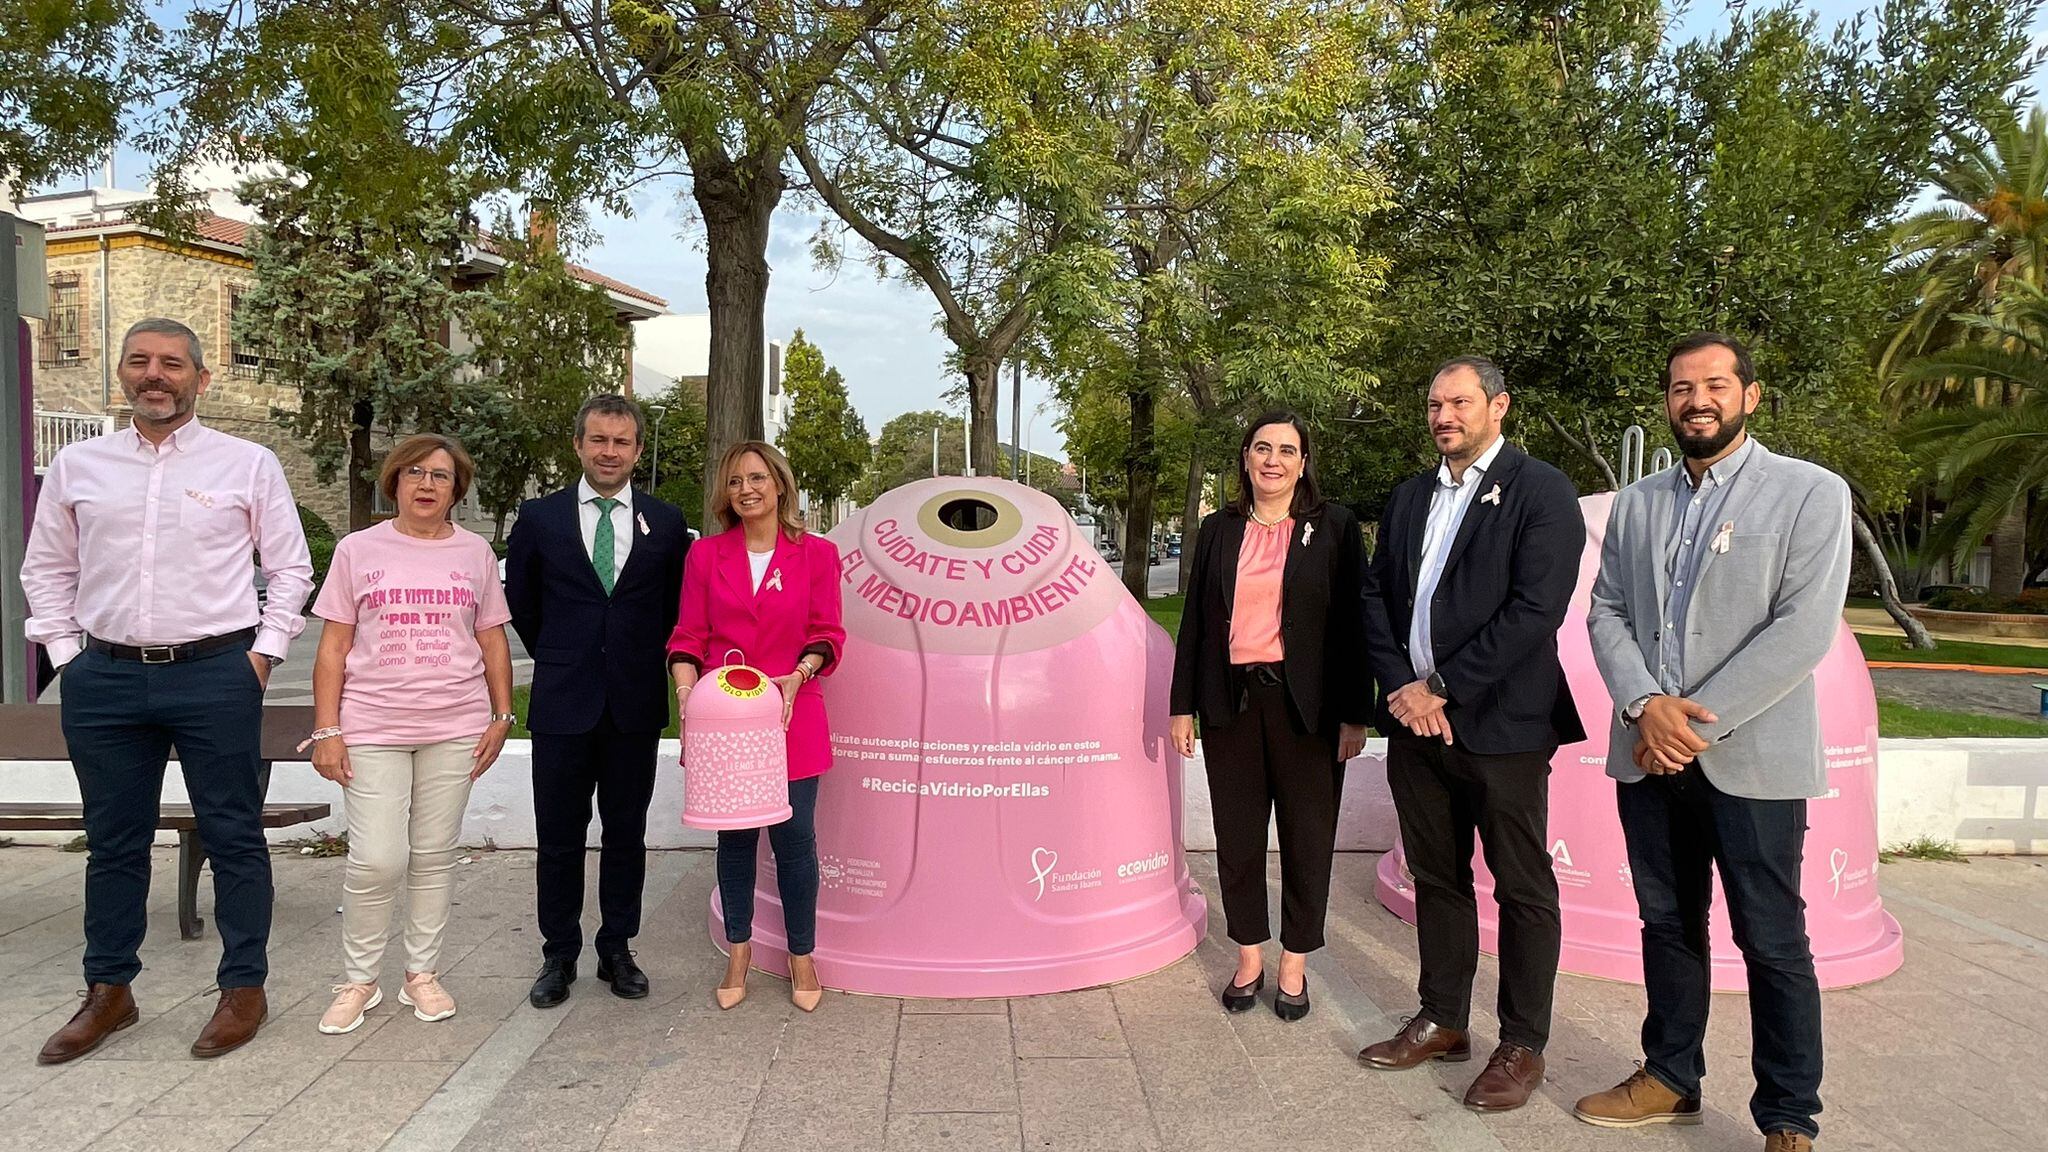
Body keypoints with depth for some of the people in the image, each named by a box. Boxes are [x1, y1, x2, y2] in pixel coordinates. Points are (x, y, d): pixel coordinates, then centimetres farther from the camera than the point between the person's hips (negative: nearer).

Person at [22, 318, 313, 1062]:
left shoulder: (248, 464, 0)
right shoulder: (77, 467, 8)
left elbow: (290, 567, 3)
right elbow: (46, 570, 15)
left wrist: (262, 653, -3)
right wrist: (66, 653, 6)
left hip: (216, 674, -3)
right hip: (105, 679, 3)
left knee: (233, 835, 4)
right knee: (114, 841, 12)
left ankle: (244, 988, 16)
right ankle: (108, 992, 27)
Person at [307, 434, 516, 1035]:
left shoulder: (475, 552, 8)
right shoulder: (359, 550, 4)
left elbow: (492, 640, 11)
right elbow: (333, 647, 3)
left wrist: (502, 716, 5)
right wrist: (327, 730, -2)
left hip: (455, 728, 2)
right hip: (373, 728, -1)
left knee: (435, 856, 8)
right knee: (376, 860, -6)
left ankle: (422, 974, 22)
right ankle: (358, 980, 14)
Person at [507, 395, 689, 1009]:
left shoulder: (667, 523, 3)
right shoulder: (540, 517, 2)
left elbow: (676, 606, 13)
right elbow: (519, 598, 14)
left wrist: (645, 660, 10)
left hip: (636, 704, 1)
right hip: (563, 704, 0)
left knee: (626, 833, 10)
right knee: (559, 836, 7)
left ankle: (617, 950, 23)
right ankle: (559, 955, 21)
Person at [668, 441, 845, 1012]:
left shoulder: (817, 554, 2)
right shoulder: (706, 554, 6)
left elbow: (827, 634, 3)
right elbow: (688, 636, 5)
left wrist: (799, 675, -14)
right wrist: (686, 687, -12)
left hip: (791, 717, -1)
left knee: (794, 836, 0)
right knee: (734, 836, 9)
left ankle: (802, 956, 17)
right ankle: (738, 951, 25)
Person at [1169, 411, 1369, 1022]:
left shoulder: (1334, 527, 0)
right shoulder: (1219, 530, 9)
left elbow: (1352, 622, -2)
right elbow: (1195, 619, 10)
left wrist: (1354, 714, -7)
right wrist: (1183, 705, 6)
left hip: (1306, 703, -2)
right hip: (1232, 699, 3)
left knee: (1307, 835, 6)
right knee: (1237, 834, 9)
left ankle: (1294, 965, 22)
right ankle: (1248, 959, 25)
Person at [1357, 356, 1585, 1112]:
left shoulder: (1540, 491, -6)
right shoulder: (1409, 497, 14)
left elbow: (1535, 609, -16)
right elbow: (1377, 595, 11)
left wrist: (1443, 688, -16)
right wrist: (1401, 687, -5)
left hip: (1500, 724, -6)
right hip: (1415, 717, 6)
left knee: (1523, 889, 6)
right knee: (1436, 877, 15)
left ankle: (1522, 1047, 19)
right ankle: (1443, 1021, 29)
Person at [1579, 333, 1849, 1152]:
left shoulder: (1811, 493, -4)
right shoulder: (1635, 503, 11)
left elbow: (1804, 629, -13)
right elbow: (1606, 612, 7)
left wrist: (1696, 720, -15)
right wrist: (1644, 705, -11)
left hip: (1751, 757, -4)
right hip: (1648, 753, 5)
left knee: (1772, 942, 4)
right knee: (1668, 924, 15)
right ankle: (1670, 1080, 30)